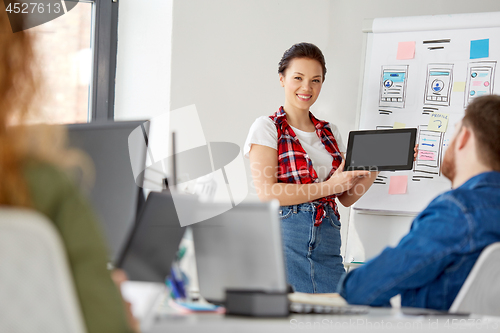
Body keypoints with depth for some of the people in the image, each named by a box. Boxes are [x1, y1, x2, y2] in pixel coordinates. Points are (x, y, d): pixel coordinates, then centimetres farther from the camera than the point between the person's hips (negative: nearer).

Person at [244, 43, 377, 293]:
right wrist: (328, 186, -14)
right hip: (284, 237, -5)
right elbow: (266, 193, -11)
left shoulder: (330, 132, 18)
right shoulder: (267, 128, 1)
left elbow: (347, 197, 17)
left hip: (327, 240, 5)